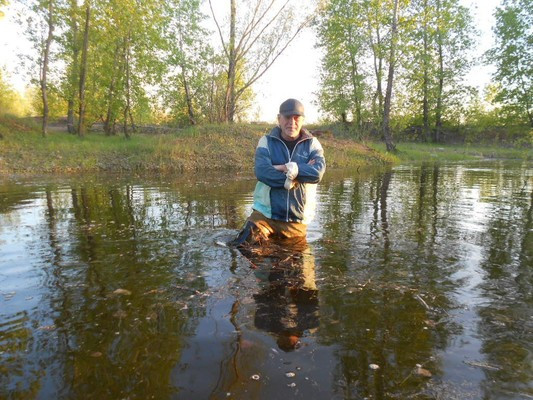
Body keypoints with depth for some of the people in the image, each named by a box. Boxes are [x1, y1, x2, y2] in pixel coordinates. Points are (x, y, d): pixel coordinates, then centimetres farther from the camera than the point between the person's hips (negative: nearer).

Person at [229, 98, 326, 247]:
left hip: (297, 220, 2)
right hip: (265, 213, -1)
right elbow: (262, 172, -17)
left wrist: (286, 168, -17)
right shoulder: (266, 141, 1)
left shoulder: (312, 144, 3)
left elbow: (317, 172, -15)